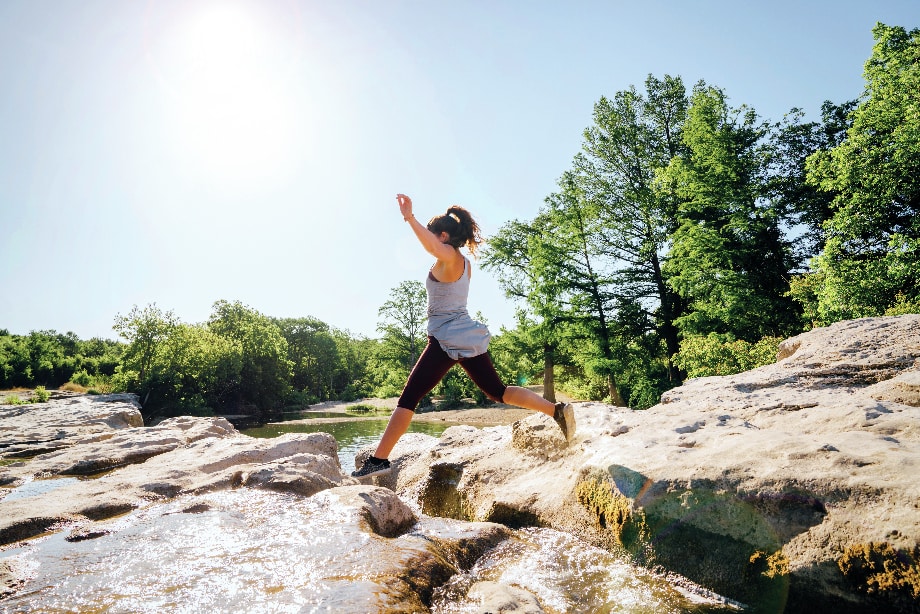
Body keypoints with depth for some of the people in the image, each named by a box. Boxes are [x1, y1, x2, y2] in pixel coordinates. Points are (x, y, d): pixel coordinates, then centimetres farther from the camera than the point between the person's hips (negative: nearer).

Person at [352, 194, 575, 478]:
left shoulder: (449, 257, -9)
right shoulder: (463, 263, 16)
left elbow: (433, 246, -34)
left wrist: (409, 218, -45)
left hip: (448, 340, -9)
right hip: (467, 337, 9)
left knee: (408, 399, -5)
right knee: (498, 391, 16)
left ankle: (379, 460, -3)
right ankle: (557, 410, 8)